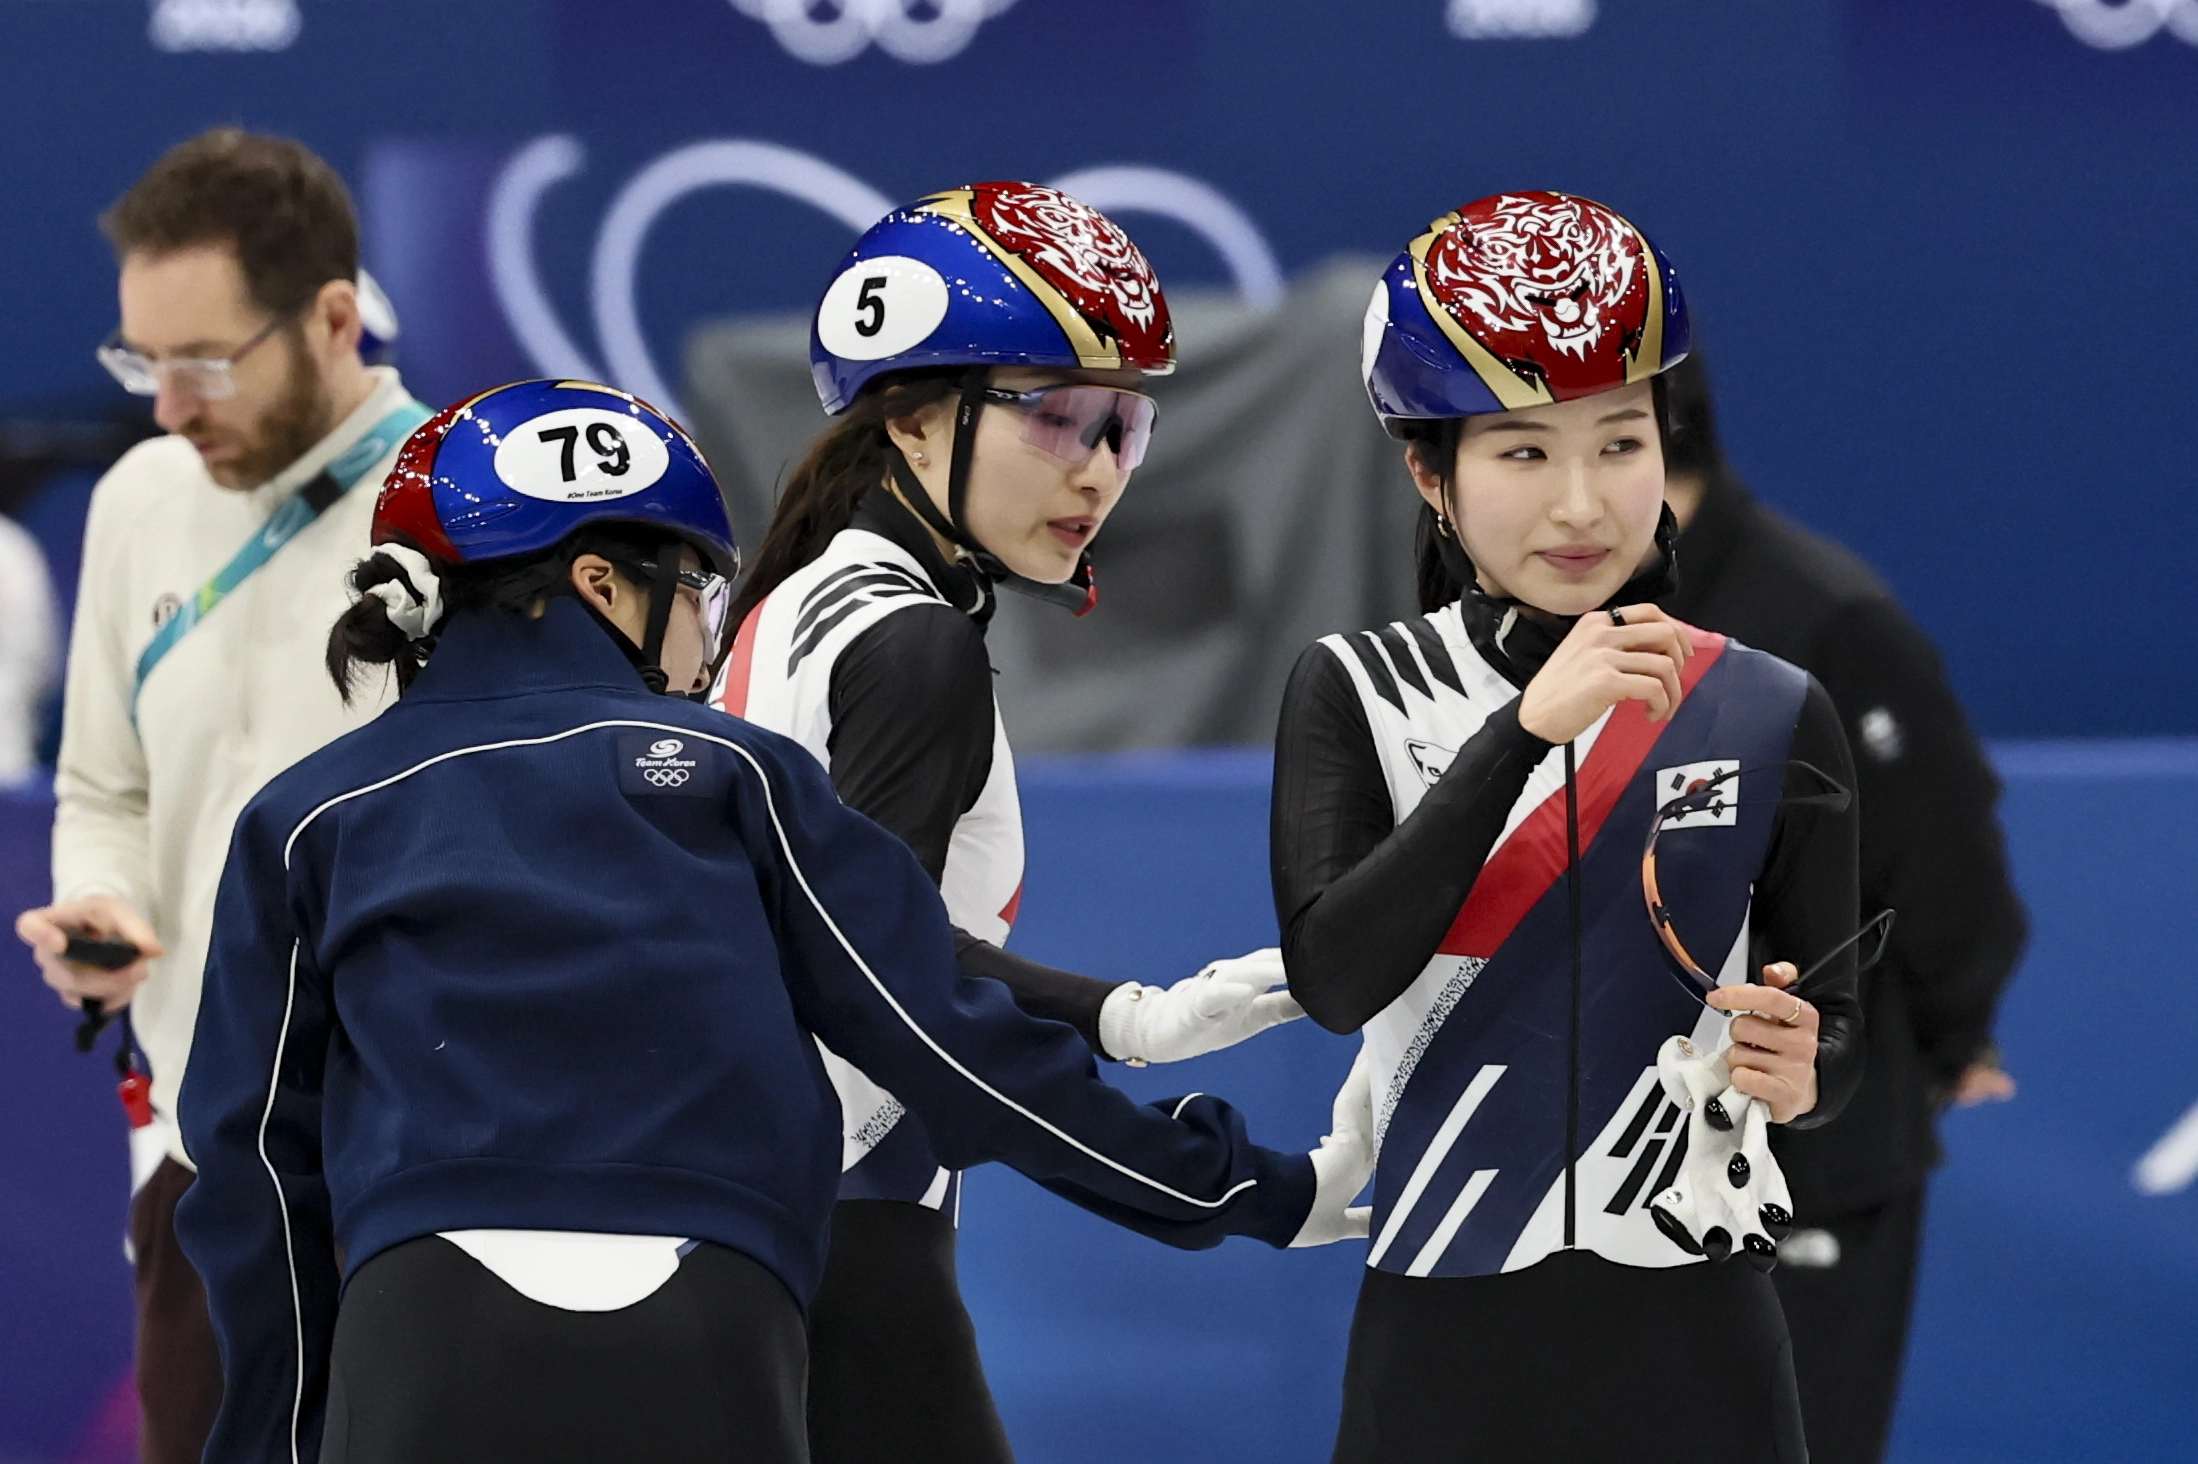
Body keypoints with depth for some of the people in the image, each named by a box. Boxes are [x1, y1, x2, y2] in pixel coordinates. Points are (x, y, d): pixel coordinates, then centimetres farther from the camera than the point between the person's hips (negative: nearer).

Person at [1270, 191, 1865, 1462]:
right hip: (1446, 1319, 0)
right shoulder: (1358, 693, 0)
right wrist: (1529, 727, -21)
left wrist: (1795, 1072, -17)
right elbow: (1335, 979, -15)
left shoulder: (1771, 716, 1)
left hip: (1691, 1327, 0)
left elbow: (1834, 1026, 7)